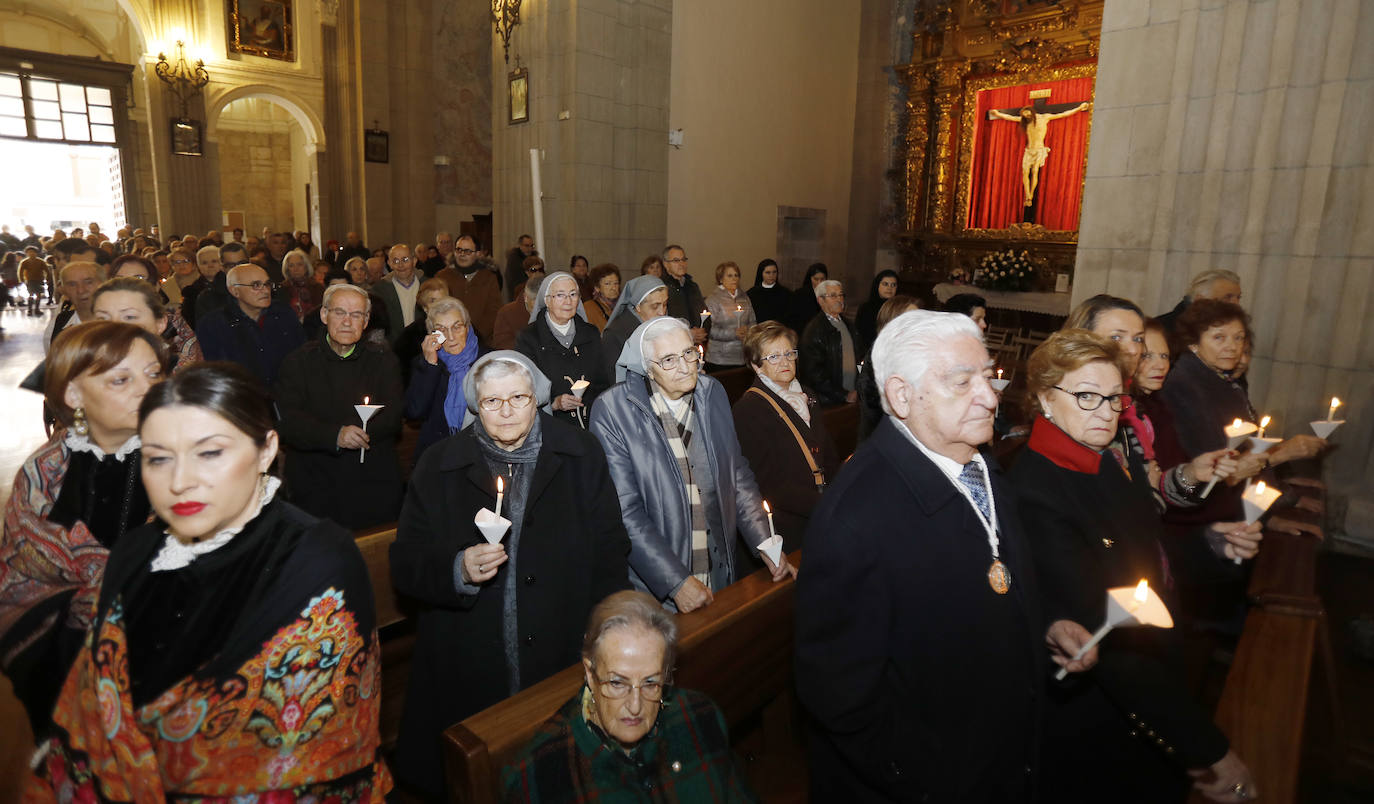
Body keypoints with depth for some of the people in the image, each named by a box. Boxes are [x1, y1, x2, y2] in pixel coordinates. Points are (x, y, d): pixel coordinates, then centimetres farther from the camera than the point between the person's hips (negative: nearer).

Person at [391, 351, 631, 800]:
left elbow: (609, 553, 0)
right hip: (467, 676, 1)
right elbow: (405, 567, 0)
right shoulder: (438, 467, 1)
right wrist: (458, 571, -20)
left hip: (566, 666, 0)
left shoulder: (581, 456, -1)